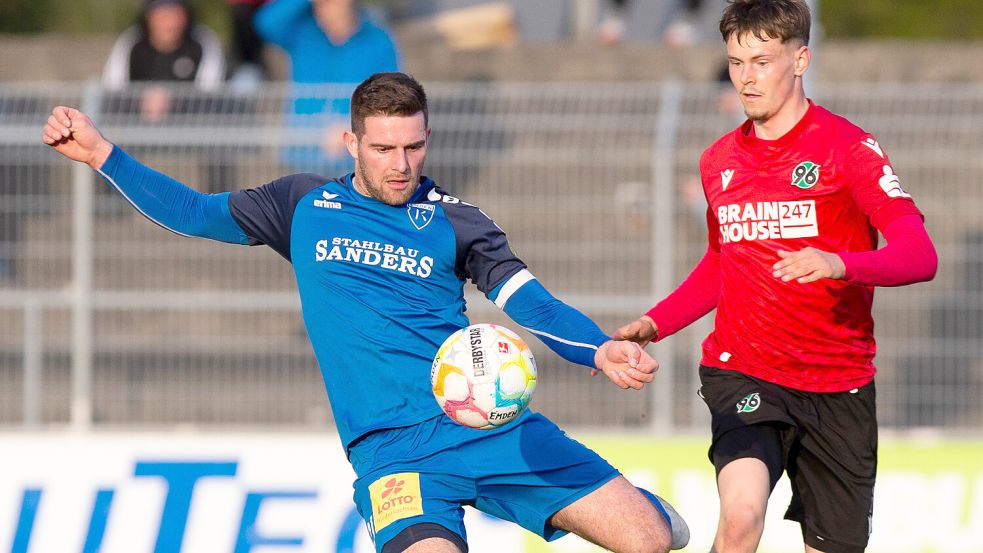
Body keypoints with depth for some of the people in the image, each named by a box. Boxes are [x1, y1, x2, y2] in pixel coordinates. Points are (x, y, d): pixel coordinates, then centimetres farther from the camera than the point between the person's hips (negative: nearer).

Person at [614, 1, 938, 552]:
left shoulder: (846, 147, -5)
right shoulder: (719, 161, 10)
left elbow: (920, 256, -15)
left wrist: (840, 264, -34)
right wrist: (653, 325, 11)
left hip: (839, 384, -1)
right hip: (742, 373, 1)